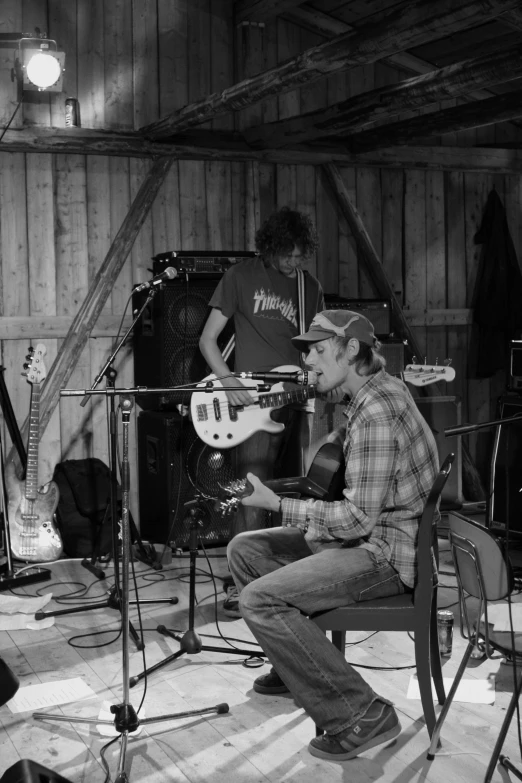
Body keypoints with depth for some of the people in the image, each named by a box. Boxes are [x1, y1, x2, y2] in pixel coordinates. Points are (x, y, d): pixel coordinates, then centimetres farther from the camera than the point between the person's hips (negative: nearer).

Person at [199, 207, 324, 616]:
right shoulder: (241, 276, 0)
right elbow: (207, 340, 0)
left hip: (297, 400, 5)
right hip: (254, 402, -5)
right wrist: (230, 382, -15)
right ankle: (238, 585, -2)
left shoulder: (310, 287, 13)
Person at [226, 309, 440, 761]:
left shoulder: (376, 412, -22)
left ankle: (363, 714, -16)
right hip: (368, 532, 10)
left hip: (387, 551, -10)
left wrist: (277, 504, -18)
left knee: (259, 600, -23)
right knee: (244, 550, 12)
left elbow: (359, 518, -24)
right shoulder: (381, 388, 10)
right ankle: (300, 665, 24)